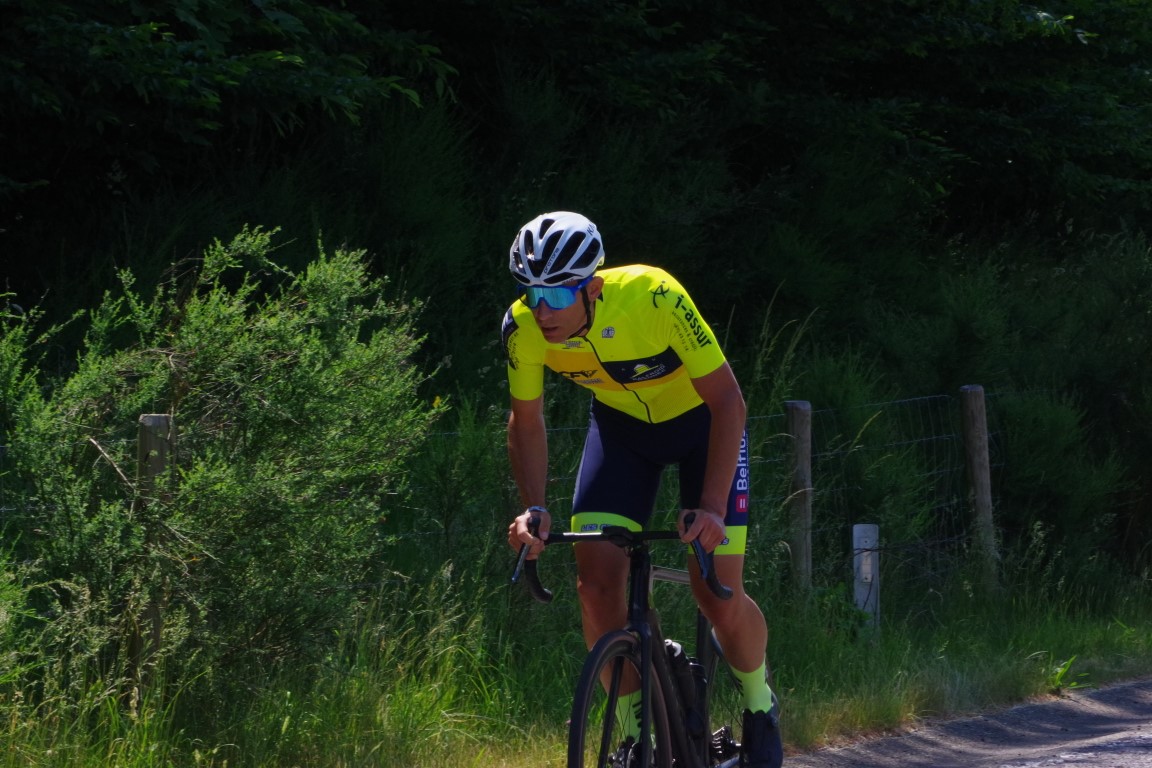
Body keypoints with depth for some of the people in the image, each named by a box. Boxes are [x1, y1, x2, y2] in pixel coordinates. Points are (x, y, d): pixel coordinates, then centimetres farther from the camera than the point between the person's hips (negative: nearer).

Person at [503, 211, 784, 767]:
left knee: (718, 596, -11)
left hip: (699, 417, -3)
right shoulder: (524, 326, -26)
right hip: (621, 424, 3)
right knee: (596, 586, -13)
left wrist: (713, 508, -39)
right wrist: (534, 509, -24)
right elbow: (527, 420, -9)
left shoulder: (654, 298, -38)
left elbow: (727, 399, -31)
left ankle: (759, 705, 19)